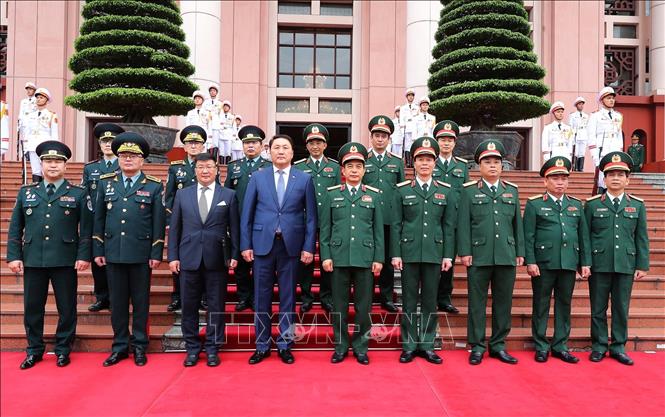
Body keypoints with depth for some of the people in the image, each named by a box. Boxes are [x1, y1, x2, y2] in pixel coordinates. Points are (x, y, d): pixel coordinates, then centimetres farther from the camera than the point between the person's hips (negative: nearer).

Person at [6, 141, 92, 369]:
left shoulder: (78, 194, 3)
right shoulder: (26, 192, 11)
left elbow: (87, 229, 0)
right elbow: (15, 228, 10)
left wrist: (83, 256, -8)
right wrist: (14, 256, 2)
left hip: (65, 260, -2)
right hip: (33, 260, 3)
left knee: (67, 307, 5)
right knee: (32, 307, 9)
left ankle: (63, 349, 20)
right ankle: (34, 350, 26)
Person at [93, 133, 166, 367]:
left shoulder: (154, 186, 1)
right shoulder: (106, 183, 9)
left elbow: (159, 223, -1)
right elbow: (99, 219, 10)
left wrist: (156, 254, -6)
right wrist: (98, 251, 5)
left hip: (141, 253, -2)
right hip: (113, 253, 3)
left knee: (140, 302, 6)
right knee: (117, 302, 9)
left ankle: (139, 346, 19)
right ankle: (120, 346, 22)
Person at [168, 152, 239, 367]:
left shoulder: (229, 195, 5)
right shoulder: (182, 195, 9)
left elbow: (234, 228, 3)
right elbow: (175, 228, 8)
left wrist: (234, 255, -3)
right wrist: (173, 256, 2)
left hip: (217, 259, -1)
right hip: (189, 258, 2)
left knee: (216, 307, 5)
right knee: (189, 306, 7)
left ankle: (213, 349, 18)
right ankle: (192, 349, 21)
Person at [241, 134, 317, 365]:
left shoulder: (304, 179, 4)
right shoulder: (257, 178, 6)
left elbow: (310, 216, 3)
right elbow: (246, 214, 5)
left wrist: (308, 247, -3)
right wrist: (246, 244, -1)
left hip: (291, 245, 0)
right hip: (262, 244, 1)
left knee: (288, 297, 7)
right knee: (262, 297, 7)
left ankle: (285, 345, 20)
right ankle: (262, 346, 20)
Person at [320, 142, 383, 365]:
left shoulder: (374, 195, 7)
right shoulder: (331, 194, 6)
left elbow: (378, 229, 6)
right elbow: (325, 228, 5)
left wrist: (378, 258, 1)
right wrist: (325, 256, -2)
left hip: (365, 258, 0)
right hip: (339, 257, 0)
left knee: (363, 306, 6)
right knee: (339, 305, 7)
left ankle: (360, 347, 20)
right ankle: (341, 346, 20)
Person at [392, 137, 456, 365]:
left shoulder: (445, 190, 7)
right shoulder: (402, 190, 3)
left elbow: (449, 225, 6)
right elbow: (396, 224, 1)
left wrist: (448, 255, 1)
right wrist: (395, 254, -5)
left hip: (434, 253, 1)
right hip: (409, 252, -1)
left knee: (430, 301, 8)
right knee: (409, 301, 5)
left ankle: (427, 345, 19)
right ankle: (409, 345, 15)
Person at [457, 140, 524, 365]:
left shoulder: (512, 190, 14)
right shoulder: (469, 191, 4)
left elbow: (517, 223, 13)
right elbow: (463, 223, -1)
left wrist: (520, 252, 9)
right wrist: (465, 252, -7)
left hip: (506, 256, 3)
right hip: (479, 256, -3)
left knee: (503, 302, 8)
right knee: (477, 302, 3)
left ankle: (498, 345, 21)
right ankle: (477, 346, 13)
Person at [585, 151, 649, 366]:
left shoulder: (638, 205, 8)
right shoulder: (592, 204, 2)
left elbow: (642, 238, 8)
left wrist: (642, 265, 3)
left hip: (626, 266, 2)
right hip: (599, 265, -1)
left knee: (621, 308, 8)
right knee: (598, 308, 6)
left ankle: (618, 347, 21)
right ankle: (599, 346, 18)